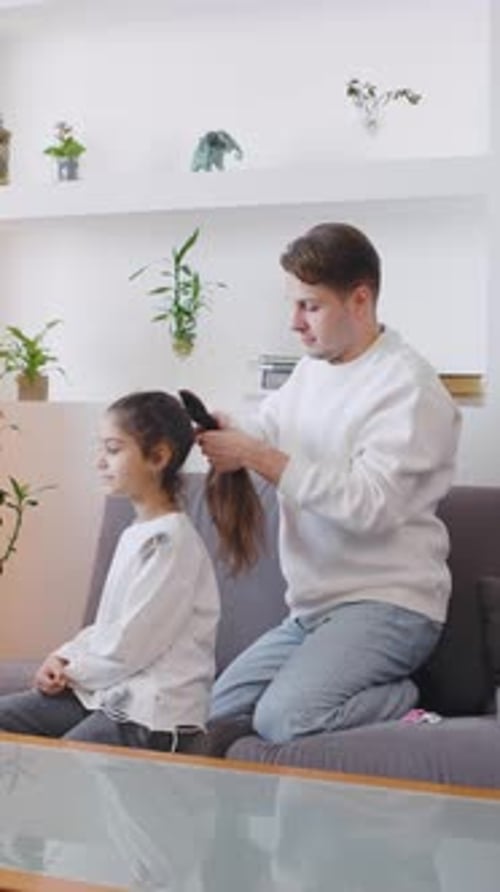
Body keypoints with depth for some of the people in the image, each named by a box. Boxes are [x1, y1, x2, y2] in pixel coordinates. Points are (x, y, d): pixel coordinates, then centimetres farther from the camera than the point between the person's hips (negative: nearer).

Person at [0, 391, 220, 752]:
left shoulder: (173, 541, -16)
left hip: (155, 714, -9)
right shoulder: (136, 533, 13)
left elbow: (127, 647, -18)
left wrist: (72, 671, -4)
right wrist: (63, 658, 3)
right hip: (108, 691, 9)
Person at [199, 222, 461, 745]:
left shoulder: (407, 387, -14)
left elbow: (369, 505, -25)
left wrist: (258, 456, -24)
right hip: (312, 607, 9)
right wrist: (224, 438, -7)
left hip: (387, 603, -8)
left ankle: (408, 705, -1)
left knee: (283, 719, -26)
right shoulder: (310, 369, 12)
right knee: (211, 718, 3)